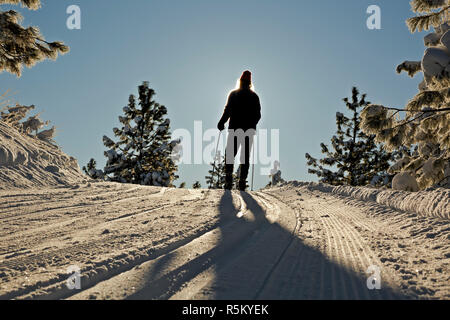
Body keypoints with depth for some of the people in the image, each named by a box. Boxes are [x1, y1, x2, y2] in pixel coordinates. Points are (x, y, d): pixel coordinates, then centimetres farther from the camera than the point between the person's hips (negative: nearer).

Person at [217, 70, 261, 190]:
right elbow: (258, 115, 7)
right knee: (245, 156, 2)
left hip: (234, 129, -1)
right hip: (249, 131, 1)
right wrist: (251, 126, 13)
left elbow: (228, 111, -5)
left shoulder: (233, 94, 3)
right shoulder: (254, 96, 8)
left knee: (230, 154, 2)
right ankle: (242, 180, -3)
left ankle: (229, 177, -9)